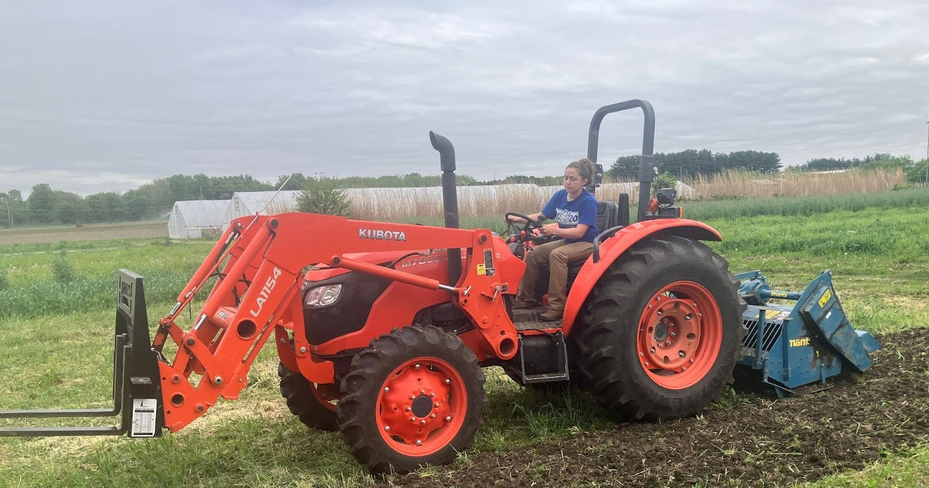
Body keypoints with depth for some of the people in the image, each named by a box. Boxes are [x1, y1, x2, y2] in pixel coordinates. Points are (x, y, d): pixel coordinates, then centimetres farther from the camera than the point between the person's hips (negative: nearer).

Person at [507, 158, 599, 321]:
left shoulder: (589, 201, -20)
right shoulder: (560, 195, -1)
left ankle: (557, 306, -32)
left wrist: (554, 230, -40)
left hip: (586, 243, -7)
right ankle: (524, 298, 0)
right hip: (567, 241, 7)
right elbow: (541, 216, 5)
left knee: (557, 254, -34)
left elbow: (579, 232, -28)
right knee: (533, 254, -11)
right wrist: (518, 219, -10)